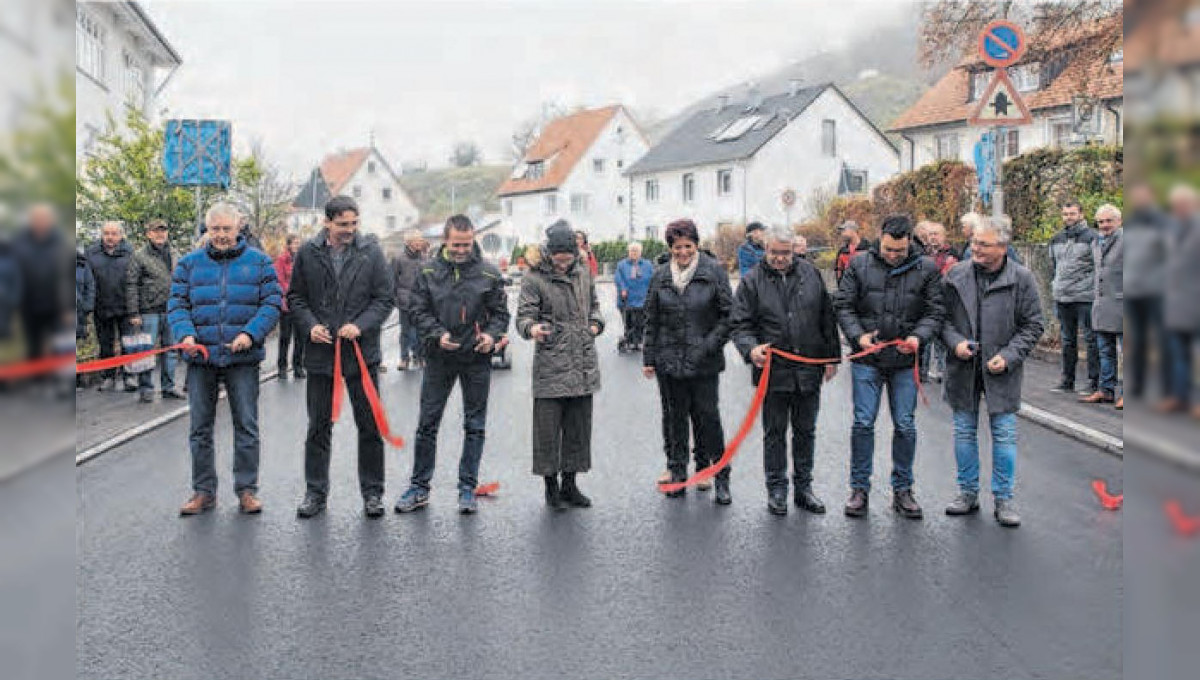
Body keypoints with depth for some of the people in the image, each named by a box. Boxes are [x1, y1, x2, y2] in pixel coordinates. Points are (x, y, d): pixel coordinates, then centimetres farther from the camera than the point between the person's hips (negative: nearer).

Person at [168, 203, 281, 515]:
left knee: (246, 425, 3)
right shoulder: (189, 263, 9)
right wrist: (185, 334, -13)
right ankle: (203, 491, 18)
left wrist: (250, 334, -14)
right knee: (200, 427, 7)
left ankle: (246, 490, 13)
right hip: (200, 358, 2)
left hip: (243, 359, -2)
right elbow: (177, 305, 6)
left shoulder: (258, 262, 5)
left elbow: (272, 303, 0)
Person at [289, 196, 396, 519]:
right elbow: (296, 298, 9)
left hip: (362, 352, -1)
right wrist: (309, 326, -8)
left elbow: (384, 298, -1)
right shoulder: (308, 253, 2)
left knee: (370, 427, 5)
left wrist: (360, 325, -15)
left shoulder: (371, 251, -1)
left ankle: (372, 492, 17)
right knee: (318, 427, 10)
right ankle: (315, 492, 21)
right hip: (320, 352, 1)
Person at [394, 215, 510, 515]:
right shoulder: (428, 271, 0)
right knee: (427, 424, 6)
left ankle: (467, 488, 19)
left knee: (474, 426, 7)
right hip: (438, 358, 1)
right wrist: (437, 335, -14)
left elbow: (500, 312, 4)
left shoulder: (489, 274, -3)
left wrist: (492, 335, -15)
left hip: (476, 359, -1)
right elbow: (417, 309, 1)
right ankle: (419, 487, 18)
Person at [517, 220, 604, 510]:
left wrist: (596, 322, 6)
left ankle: (570, 484, 23)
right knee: (548, 427, -1)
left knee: (579, 426, 11)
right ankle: (551, 485, 13)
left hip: (583, 366, 5)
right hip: (550, 366, -5)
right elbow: (524, 314, -10)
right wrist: (531, 328, -31)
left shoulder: (583, 273, 11)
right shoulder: (535, 278, -5)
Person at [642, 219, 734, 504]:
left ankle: (720, 477, 8)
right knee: (674, 416, 9)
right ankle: (677, 471, 22)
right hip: (669, 360, 3)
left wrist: (711, 344, -11)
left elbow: (728, 314, -1)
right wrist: (648, 358, 8)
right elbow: (651, 320, 11)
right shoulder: (661, 276, 6)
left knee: (708, 416, -2)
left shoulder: (714, 271, -2)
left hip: (704, 361, -3)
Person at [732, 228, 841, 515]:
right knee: (775, 433, 7)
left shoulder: (810, 273, 4)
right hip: (773, 370, -2)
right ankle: (776, 489, 19)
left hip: (809, 370, 2)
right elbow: (741, 325, -4)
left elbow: (827, 318, 9)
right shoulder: (752, 281, -3)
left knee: (805, 431, 13)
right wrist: (751, 349, -24)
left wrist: (831, 357, 8)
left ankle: (803, 486, 26)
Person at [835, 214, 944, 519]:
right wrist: (858, 335, -15)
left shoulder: (927, 269, 0)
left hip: (905, 361, 1)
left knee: (905, 426, 7)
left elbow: (934, 312, 1)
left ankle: (902, 489, 20)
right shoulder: (859, 265, -1)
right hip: (867, 359, -1)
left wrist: (918, 337, -17)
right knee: (863, 423, 1)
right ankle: (860, 488, 13)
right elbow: (844, 306, 1)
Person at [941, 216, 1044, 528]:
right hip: (963, 368, 3)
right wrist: (955, 341, -10)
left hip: (1001, 370, -2)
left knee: (1004, 434, 1)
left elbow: (1032, 325, 0)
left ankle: (1004, 499, 13)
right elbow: (941, 316, 8)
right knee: (964, 431, 11)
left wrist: (1008, 356, -12)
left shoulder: (1022, 279, -4)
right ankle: (968, 493, 24)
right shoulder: (955, 275, 1)